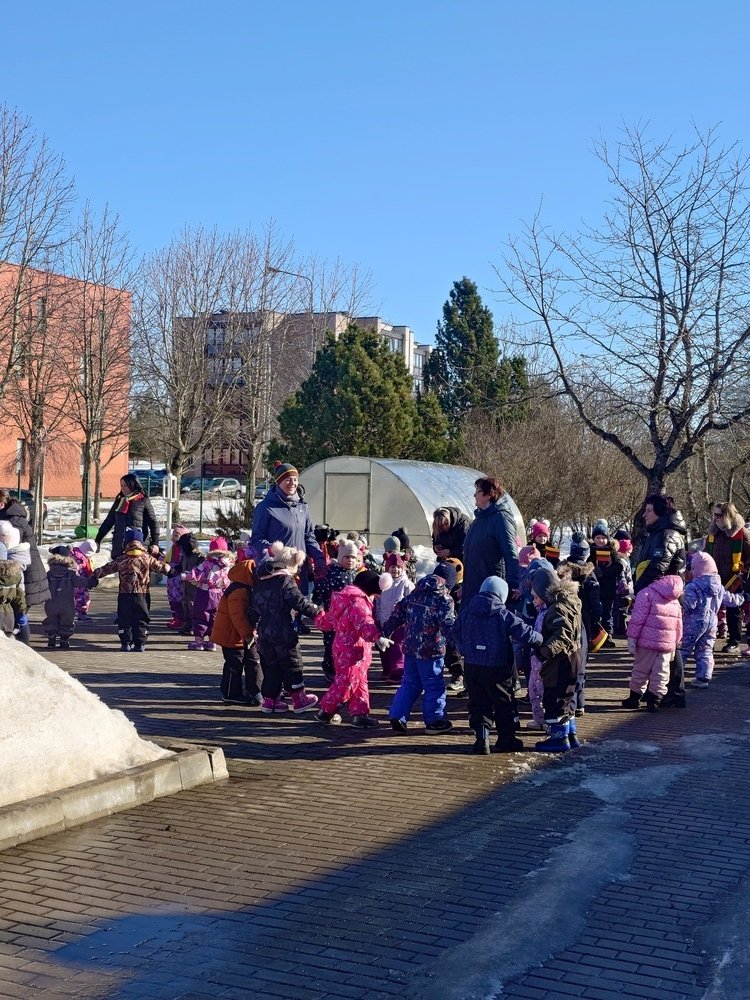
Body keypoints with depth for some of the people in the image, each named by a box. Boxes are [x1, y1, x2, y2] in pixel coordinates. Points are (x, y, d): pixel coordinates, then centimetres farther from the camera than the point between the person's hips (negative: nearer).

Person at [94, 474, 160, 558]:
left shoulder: (143, 501, 3)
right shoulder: (118, 502, 16)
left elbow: (153, 523, -1)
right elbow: (108, 522, 21)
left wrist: (155, 543, -11)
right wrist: (97, 541, 18)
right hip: (119, 548, 5)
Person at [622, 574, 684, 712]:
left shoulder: (646, 593, -2)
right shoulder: (675, 601, 15)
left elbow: (638, 618, -9)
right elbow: (679, 625, 18)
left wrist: (632, 637, -6)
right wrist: (675, 644, 25)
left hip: (647, 641, -3)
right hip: (667, 644, 4)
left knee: (641, 670, 7)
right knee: (661, 673, 8)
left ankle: (634, 698, 16)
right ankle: (654, 700, 7)